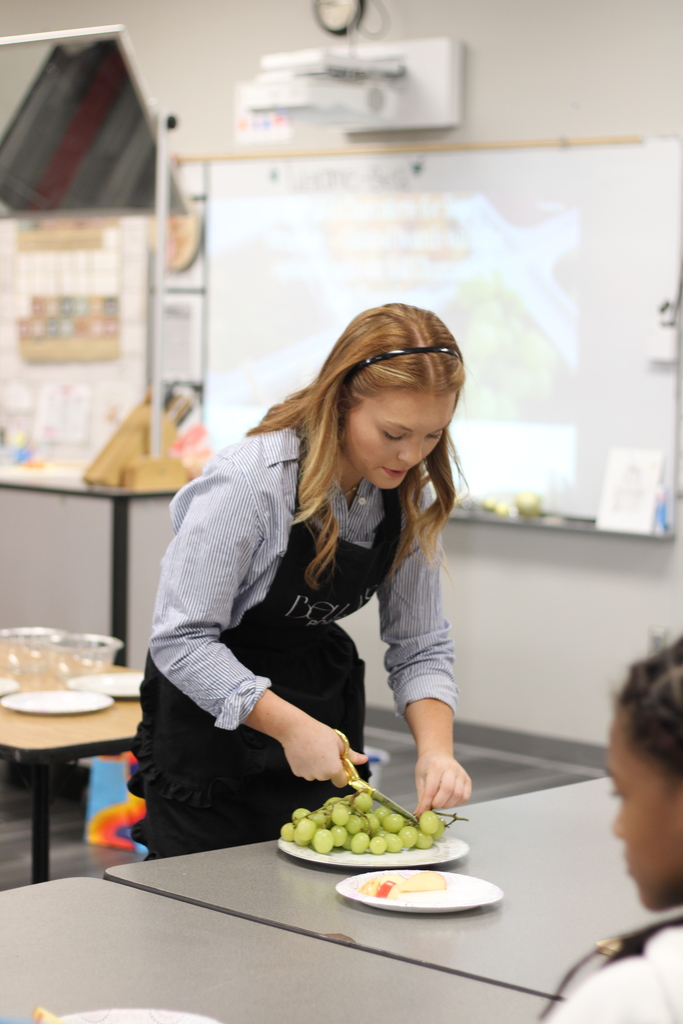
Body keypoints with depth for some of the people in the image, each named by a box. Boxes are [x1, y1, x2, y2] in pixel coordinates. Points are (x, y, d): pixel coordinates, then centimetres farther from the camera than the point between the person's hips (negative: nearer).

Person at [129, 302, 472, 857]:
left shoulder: (411, 495, -7)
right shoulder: (250, 483, -27)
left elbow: (419, 644, -3)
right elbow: (182, 641, -26)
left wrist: (436, 748, -19)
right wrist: (290, 725, -31)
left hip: (323, 696, 6)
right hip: (208, 715, -5)